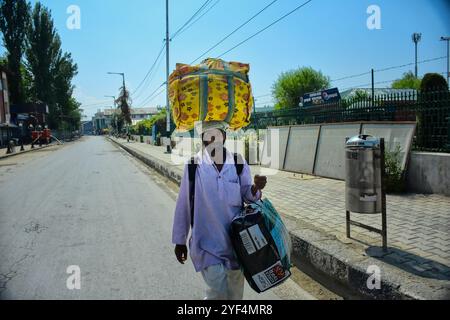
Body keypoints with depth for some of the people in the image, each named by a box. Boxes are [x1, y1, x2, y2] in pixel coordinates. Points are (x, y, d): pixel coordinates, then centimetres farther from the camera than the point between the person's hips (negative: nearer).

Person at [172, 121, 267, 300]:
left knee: (235, 291, 17)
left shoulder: (238, 162, -4)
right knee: (218, 291, -7)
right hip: (207, 241, -3)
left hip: (235, 238, 3)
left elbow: (247, 195, 4)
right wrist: (179, 240, 3)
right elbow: (183, 204, -3)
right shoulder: (194, 164, -10)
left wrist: (256, 187, -20)